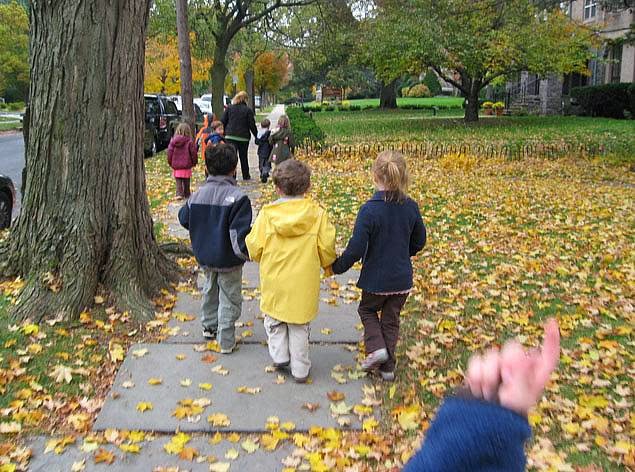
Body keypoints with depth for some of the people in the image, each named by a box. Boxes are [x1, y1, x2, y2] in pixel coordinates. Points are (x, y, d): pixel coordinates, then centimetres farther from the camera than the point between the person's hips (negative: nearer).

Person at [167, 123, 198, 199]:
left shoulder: (173, 141, -1)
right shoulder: (190, 141, -10)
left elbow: (169, 152, 2)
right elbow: (193, 153, -5)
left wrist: (170, 163, 14)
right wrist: (194, 162, 11)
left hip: (176, 166, 2)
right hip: (186, 166, -1)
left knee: (178, 182, 6)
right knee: (186, 182, 11)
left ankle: (179, 194, -10)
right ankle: (187, 195, 19)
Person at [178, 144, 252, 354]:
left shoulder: (197, 194, -4)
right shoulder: (237, 197, -23)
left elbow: (184, 218, 10)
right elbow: (240, 233, -26)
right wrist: (246, 253, -12)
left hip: (204, 256, 6)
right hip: (228, 260, -6)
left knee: (210, 290, 28)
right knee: (229, 299, 10)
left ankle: (209, 326, 44)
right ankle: (226, 341, 18)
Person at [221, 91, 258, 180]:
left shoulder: (229, 108, 3)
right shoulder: (248, 110, -5)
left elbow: (223, 122, 4)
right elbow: (252, 125, -4)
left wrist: (223, 133, 15)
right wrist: (257, 135, 8)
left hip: (230, 136, 1)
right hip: (243, 137, -1)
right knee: (243, 157, 14)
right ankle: (246, 176, 25)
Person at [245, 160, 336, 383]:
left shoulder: (267, 213, -10)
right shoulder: (317, 214, -9)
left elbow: (254, 248, -8)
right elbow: (327, 248, -8)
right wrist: (328, 264, 14)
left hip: (273, 282, 0)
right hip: (304, 283, 1)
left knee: (274, 320, 25)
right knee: (299, 326, 15)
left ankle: (279, 355, 17)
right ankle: (300, 369, 22)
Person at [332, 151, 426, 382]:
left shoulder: (370, 210, -22)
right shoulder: (411, 207, -6)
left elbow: (356, 248, -20)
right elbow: (419, 241, 8)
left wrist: (338, 267, -3)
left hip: (376, 277, -4)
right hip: (402, 278, 4)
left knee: (367, 310, 24)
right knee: (391, 319, 19)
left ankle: (376, 347, 5)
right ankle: (387, 366, 26)